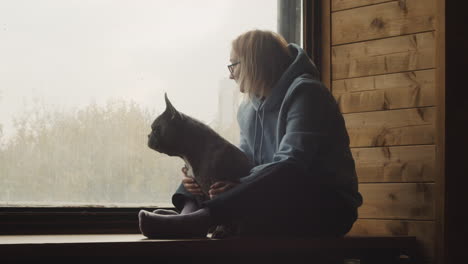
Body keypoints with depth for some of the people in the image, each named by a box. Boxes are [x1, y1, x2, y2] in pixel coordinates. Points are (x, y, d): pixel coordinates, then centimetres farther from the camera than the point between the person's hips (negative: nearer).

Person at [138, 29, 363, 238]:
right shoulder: (249, 108, 13)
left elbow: (291, 164, -24)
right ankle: (190, 211, -26)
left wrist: (239, 185, -35)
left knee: (284, 180, -39)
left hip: (327, 207, -8)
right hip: (279, 202, 8)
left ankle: (198, 219, -44)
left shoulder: (304, 92, -13)